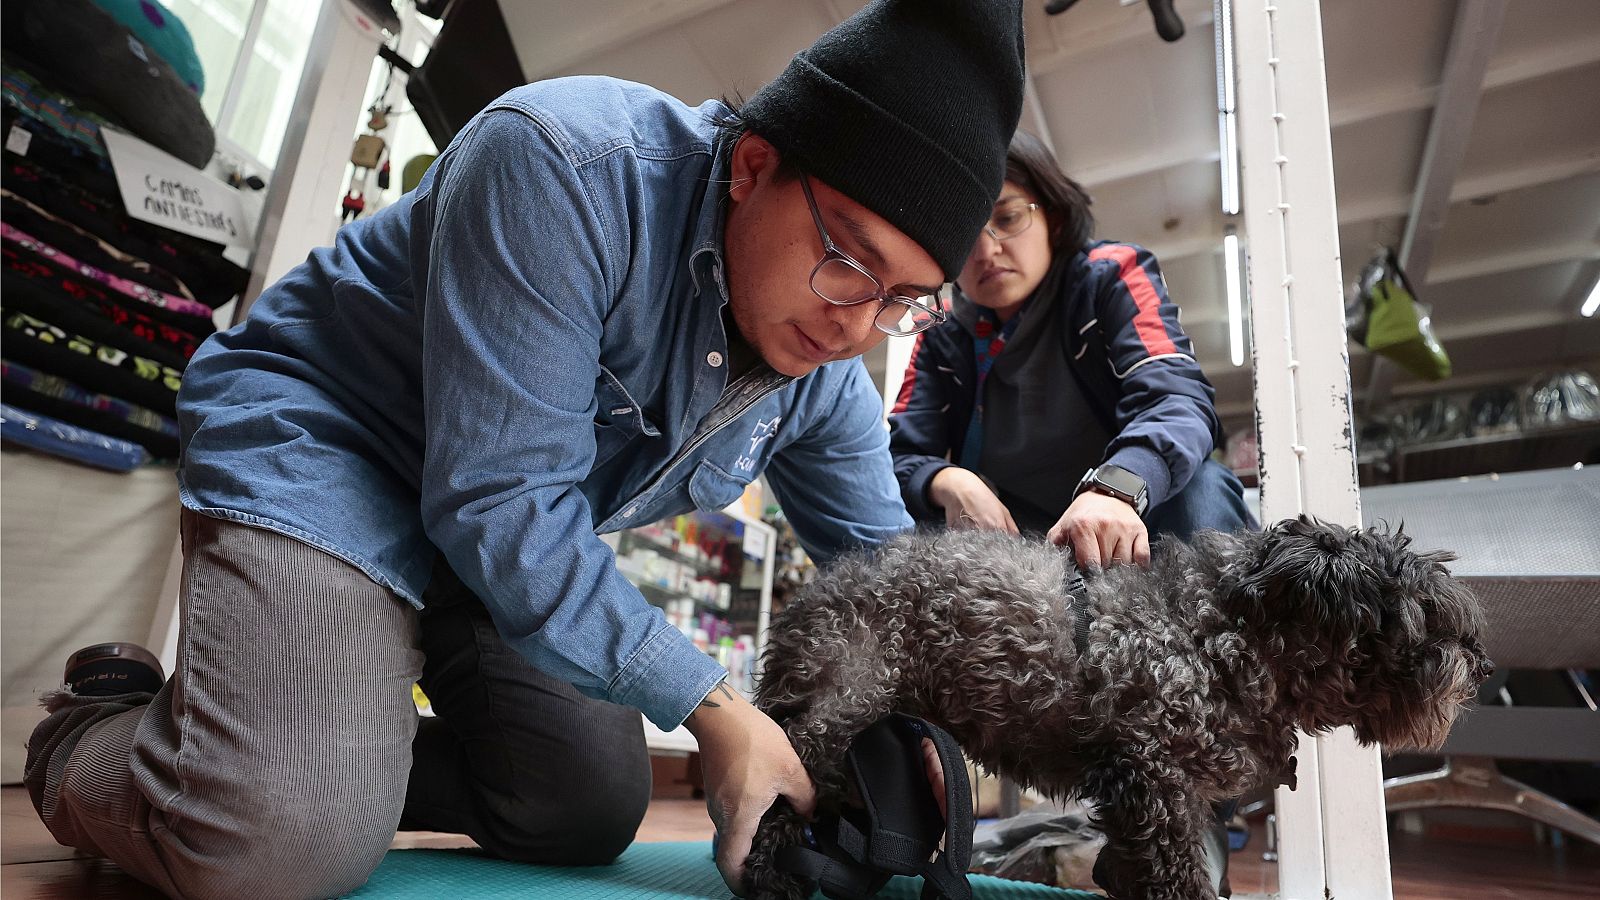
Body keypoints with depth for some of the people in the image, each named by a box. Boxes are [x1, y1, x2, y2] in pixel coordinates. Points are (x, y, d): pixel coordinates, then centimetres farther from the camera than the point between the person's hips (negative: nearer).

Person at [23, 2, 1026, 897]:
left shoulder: (828, 375, -9)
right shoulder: (567, 165, -30)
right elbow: (500, 501, -32)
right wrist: (711, 706, -29)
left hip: (527, 540, 7)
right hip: (320, 442, -6)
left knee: (594, 815, 5)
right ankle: (99, 734, 10)